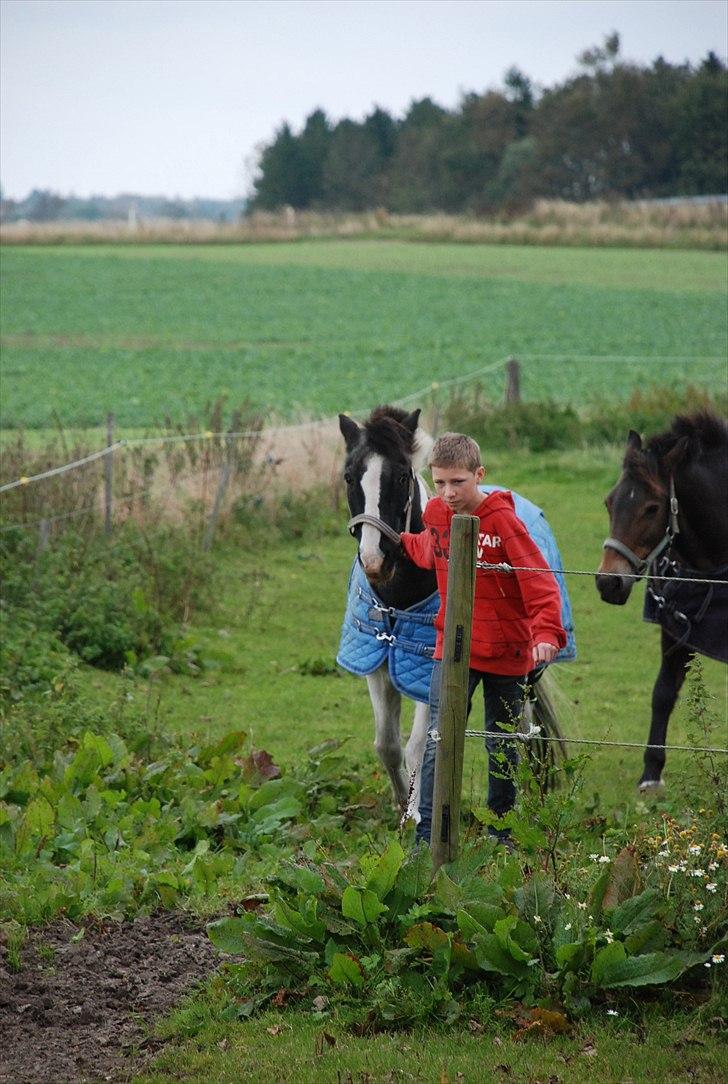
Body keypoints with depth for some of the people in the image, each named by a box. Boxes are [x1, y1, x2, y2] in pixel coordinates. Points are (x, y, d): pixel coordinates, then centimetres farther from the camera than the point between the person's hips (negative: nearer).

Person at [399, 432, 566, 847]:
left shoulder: (503, 521, -16)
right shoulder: (437, 515, 0)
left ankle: (502, 838, 28)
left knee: (504, 748, 12)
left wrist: (547, 631, -34)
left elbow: (540, 582, -22)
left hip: (506, 654, -3)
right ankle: (427, 838, -8)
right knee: (439, 741, -11)